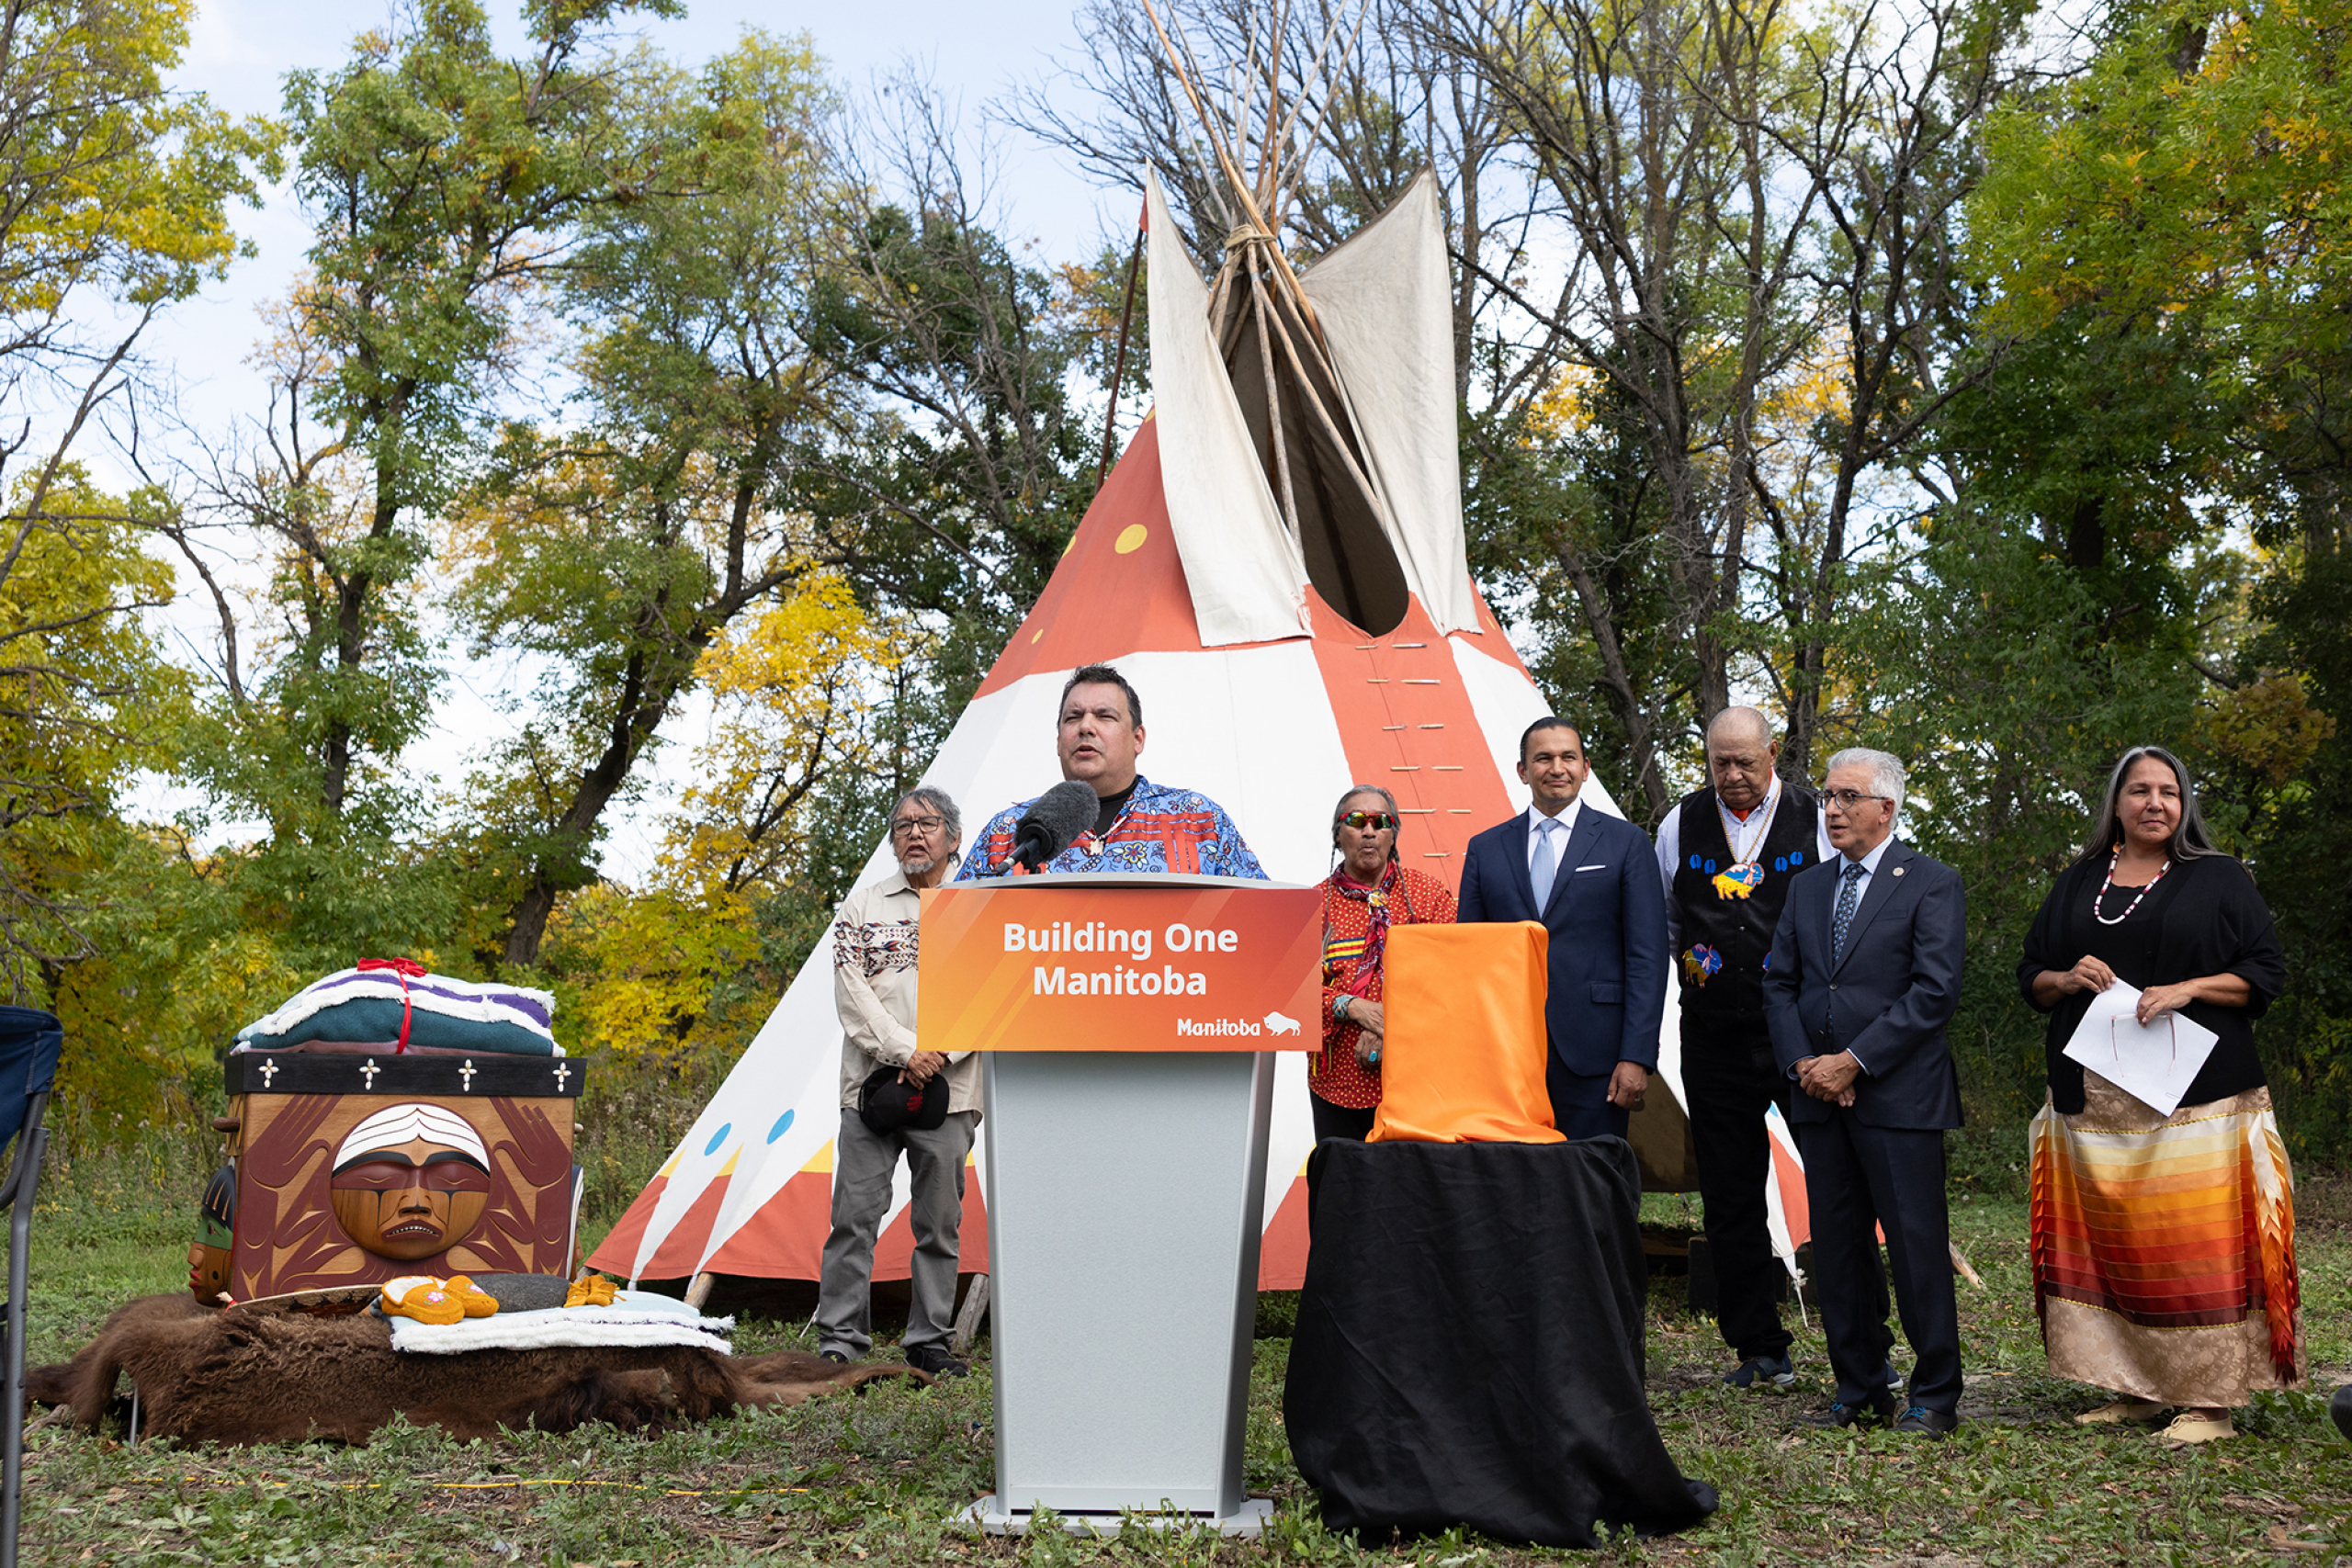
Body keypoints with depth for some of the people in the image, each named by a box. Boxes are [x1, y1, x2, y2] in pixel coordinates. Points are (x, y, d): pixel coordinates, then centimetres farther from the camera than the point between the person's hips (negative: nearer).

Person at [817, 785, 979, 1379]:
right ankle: (840, 1340, 1)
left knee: (940, 1223, 4)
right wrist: (904, 1051, -12)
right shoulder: (862, 906, 10)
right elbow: (851, 992, 1)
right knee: (855, 1214, -4)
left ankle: (929, 1341, 13)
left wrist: (938, 1057, -11)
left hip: (948, 1091, 0)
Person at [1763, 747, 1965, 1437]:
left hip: (1899, 1095, -5)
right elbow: (1779, 983, 14)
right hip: (1819, 1096, 6)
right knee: (1837, 1249, 8)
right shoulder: (1807, 887, 15)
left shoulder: (1931, 883, -2)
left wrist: (1854, 1062, -13)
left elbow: (1934, 991, -10)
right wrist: (1802, 1062, -3)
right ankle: (1859, 1390, 17)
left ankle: (1935, 1396, 7)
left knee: (1917, 1247, -3)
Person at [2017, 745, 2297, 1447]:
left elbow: (2267, 971, 2)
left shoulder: (2219, 879, 6)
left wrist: (2189, 988, -13)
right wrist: (2066, 980, -3)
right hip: (2094, 1099, 4)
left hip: (2194, 1097, -4)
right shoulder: (2076, 884, 16)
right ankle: (2135, 1388, 13)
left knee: (2195, 1244, -7)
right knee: (2108, 1244, 3)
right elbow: (2031, 975, 19)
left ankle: (2209, 1400, 0)